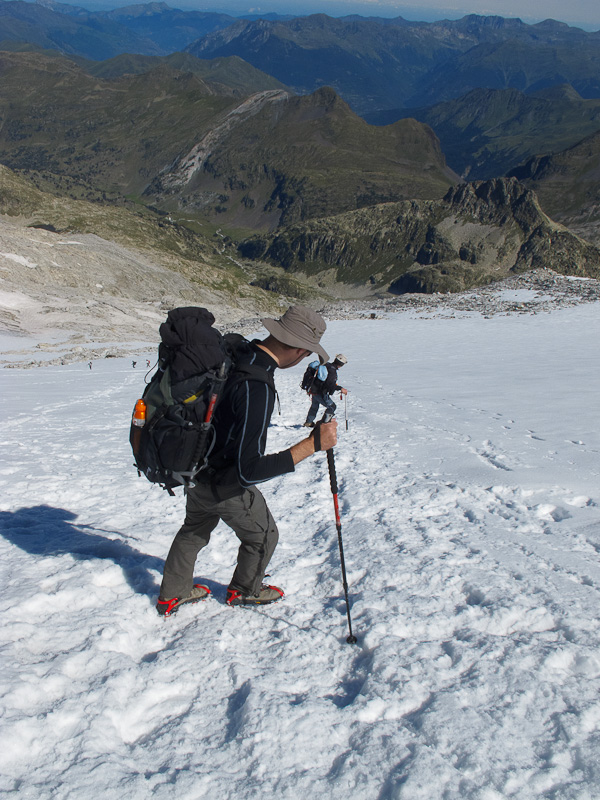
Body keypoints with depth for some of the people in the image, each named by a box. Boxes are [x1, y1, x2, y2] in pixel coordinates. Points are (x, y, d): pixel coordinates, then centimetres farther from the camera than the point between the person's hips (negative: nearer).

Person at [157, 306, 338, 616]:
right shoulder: (257, 389, -37)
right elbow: (250, 470, -37)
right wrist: (312, 444, -36)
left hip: (196, 465, 8)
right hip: (225, 483, -7)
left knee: (196, 527, 31)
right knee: (263, 535, 21)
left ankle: (171, 595, 48)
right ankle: (245, 591, 46)